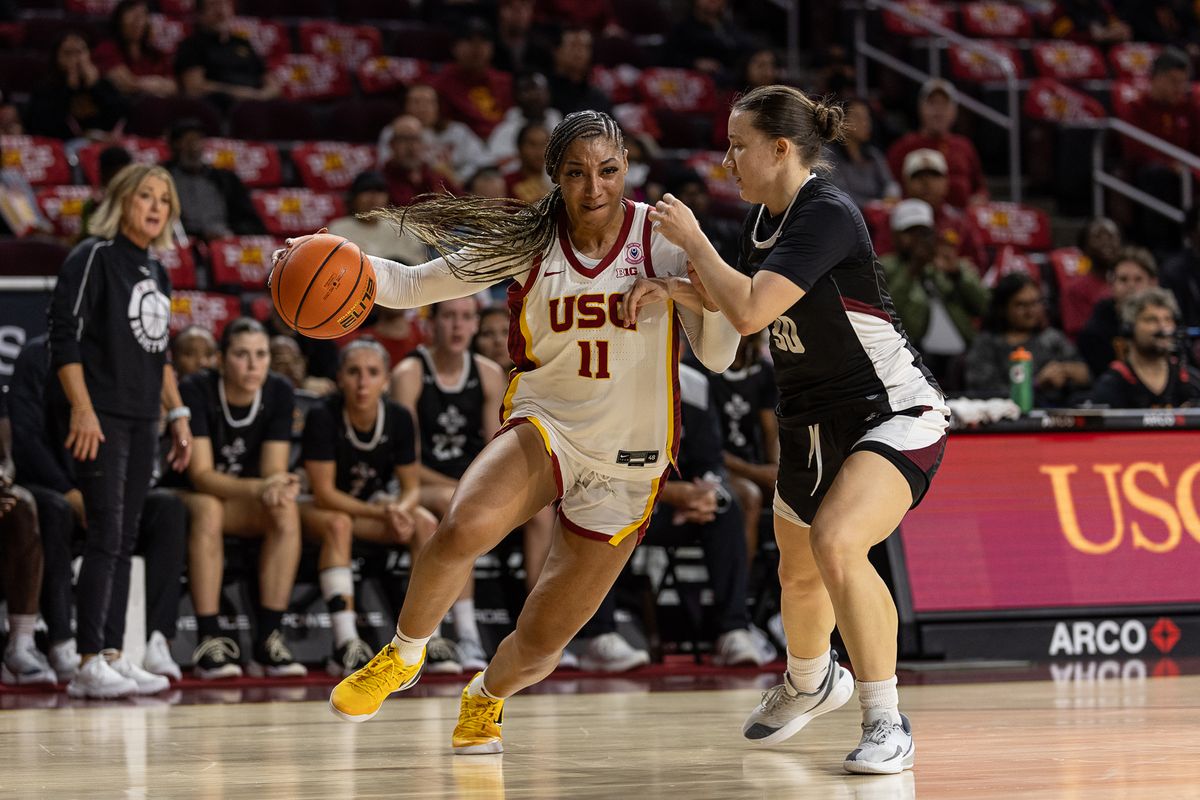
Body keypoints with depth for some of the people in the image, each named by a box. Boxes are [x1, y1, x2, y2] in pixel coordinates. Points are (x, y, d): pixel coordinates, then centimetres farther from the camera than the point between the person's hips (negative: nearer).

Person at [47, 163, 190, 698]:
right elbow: (65, 338, -13)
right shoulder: (93, 258, -7)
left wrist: (177, 414, 19)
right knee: (105, 538, -11)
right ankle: (90, 664, -11)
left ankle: (112, 655, 10)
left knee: (124, 541, 7)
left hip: (143, 422, 8)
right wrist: (82, 410, -19)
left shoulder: (157, 273, 16)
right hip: (102, 418, -8)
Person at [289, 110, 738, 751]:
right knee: (461, 530, -33)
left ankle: (485, 696, 38)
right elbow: (414, 285, -3)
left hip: (627, 465, 0)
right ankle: (404, 655, -6)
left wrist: (713, 301, -27)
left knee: (540, 644, 1)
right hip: (546, 427, 0)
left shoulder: (661, 238, -7)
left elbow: (717, 358, -5)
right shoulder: (529, 241, -4)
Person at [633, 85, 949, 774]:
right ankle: (810, 683, 54)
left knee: (836, 542, -31)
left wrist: (692, 238, -17)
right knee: (799, 572, 22)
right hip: (813, 424, 9)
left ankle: (887, 722, -20)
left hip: (894, 413, -9)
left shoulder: (827, 214, -23)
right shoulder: (764, 216, 5)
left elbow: (750, 310, -31)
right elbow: (743, 302, 23)